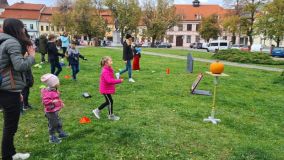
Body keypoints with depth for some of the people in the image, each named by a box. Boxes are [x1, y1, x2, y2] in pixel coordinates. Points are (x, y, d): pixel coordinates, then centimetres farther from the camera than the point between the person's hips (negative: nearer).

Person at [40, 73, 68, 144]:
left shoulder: (55, 90, 7)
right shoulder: (47, 92, -25)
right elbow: (45, 101, -31)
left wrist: (61, 103, 17)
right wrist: (52, 102, -40)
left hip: (55, 111, 10)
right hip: (51, 112, -10)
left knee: (58, 123, 22)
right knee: (53, 125, 2)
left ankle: (61, 133, 39)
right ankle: (52, 138, 16)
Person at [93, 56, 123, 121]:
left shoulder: (109, 70, 7)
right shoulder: (105, 71, -25)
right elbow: (109, 81, -34)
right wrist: (119, 81, -29)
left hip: (107, 89, 10)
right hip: (106, 89, -10)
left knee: (108, 101, 16)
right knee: (110, 101, 0)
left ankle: (97, 110, 28)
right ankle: (111, 115, 15)